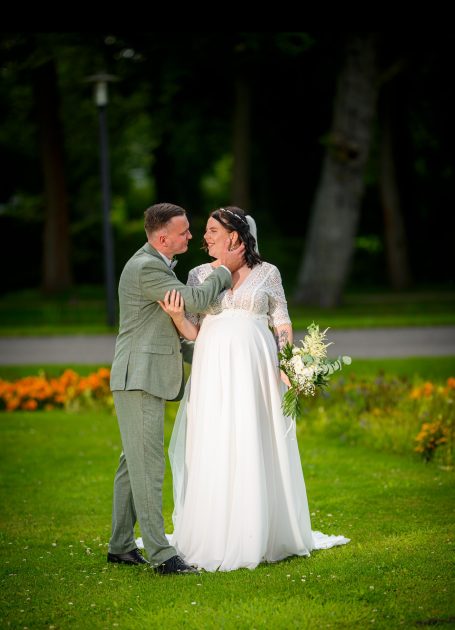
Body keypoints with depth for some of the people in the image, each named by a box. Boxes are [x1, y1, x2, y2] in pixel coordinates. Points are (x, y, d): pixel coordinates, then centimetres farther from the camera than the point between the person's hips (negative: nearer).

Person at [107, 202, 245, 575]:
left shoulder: (155, 264, 17)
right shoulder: (146, 268, -17)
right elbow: (194, 301, -19)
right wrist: (226, 270, -6)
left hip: (147, 379, 10)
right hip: (139, 379, -10)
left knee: (133, 463, 13)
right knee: (147, 466, -11)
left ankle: (121, 546, 18)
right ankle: (161, 555, -12)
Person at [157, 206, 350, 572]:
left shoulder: (267, 273, 6)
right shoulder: (199, 275, 10)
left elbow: (282, 324, 7)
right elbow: (192, 333, 7)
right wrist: (177, 315, -14)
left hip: (256, 371, -1)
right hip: (214, 372, 1)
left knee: (257, 452, 1)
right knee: (214, 454, -1)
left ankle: (263, 536, 12)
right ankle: (216, 538, 6)